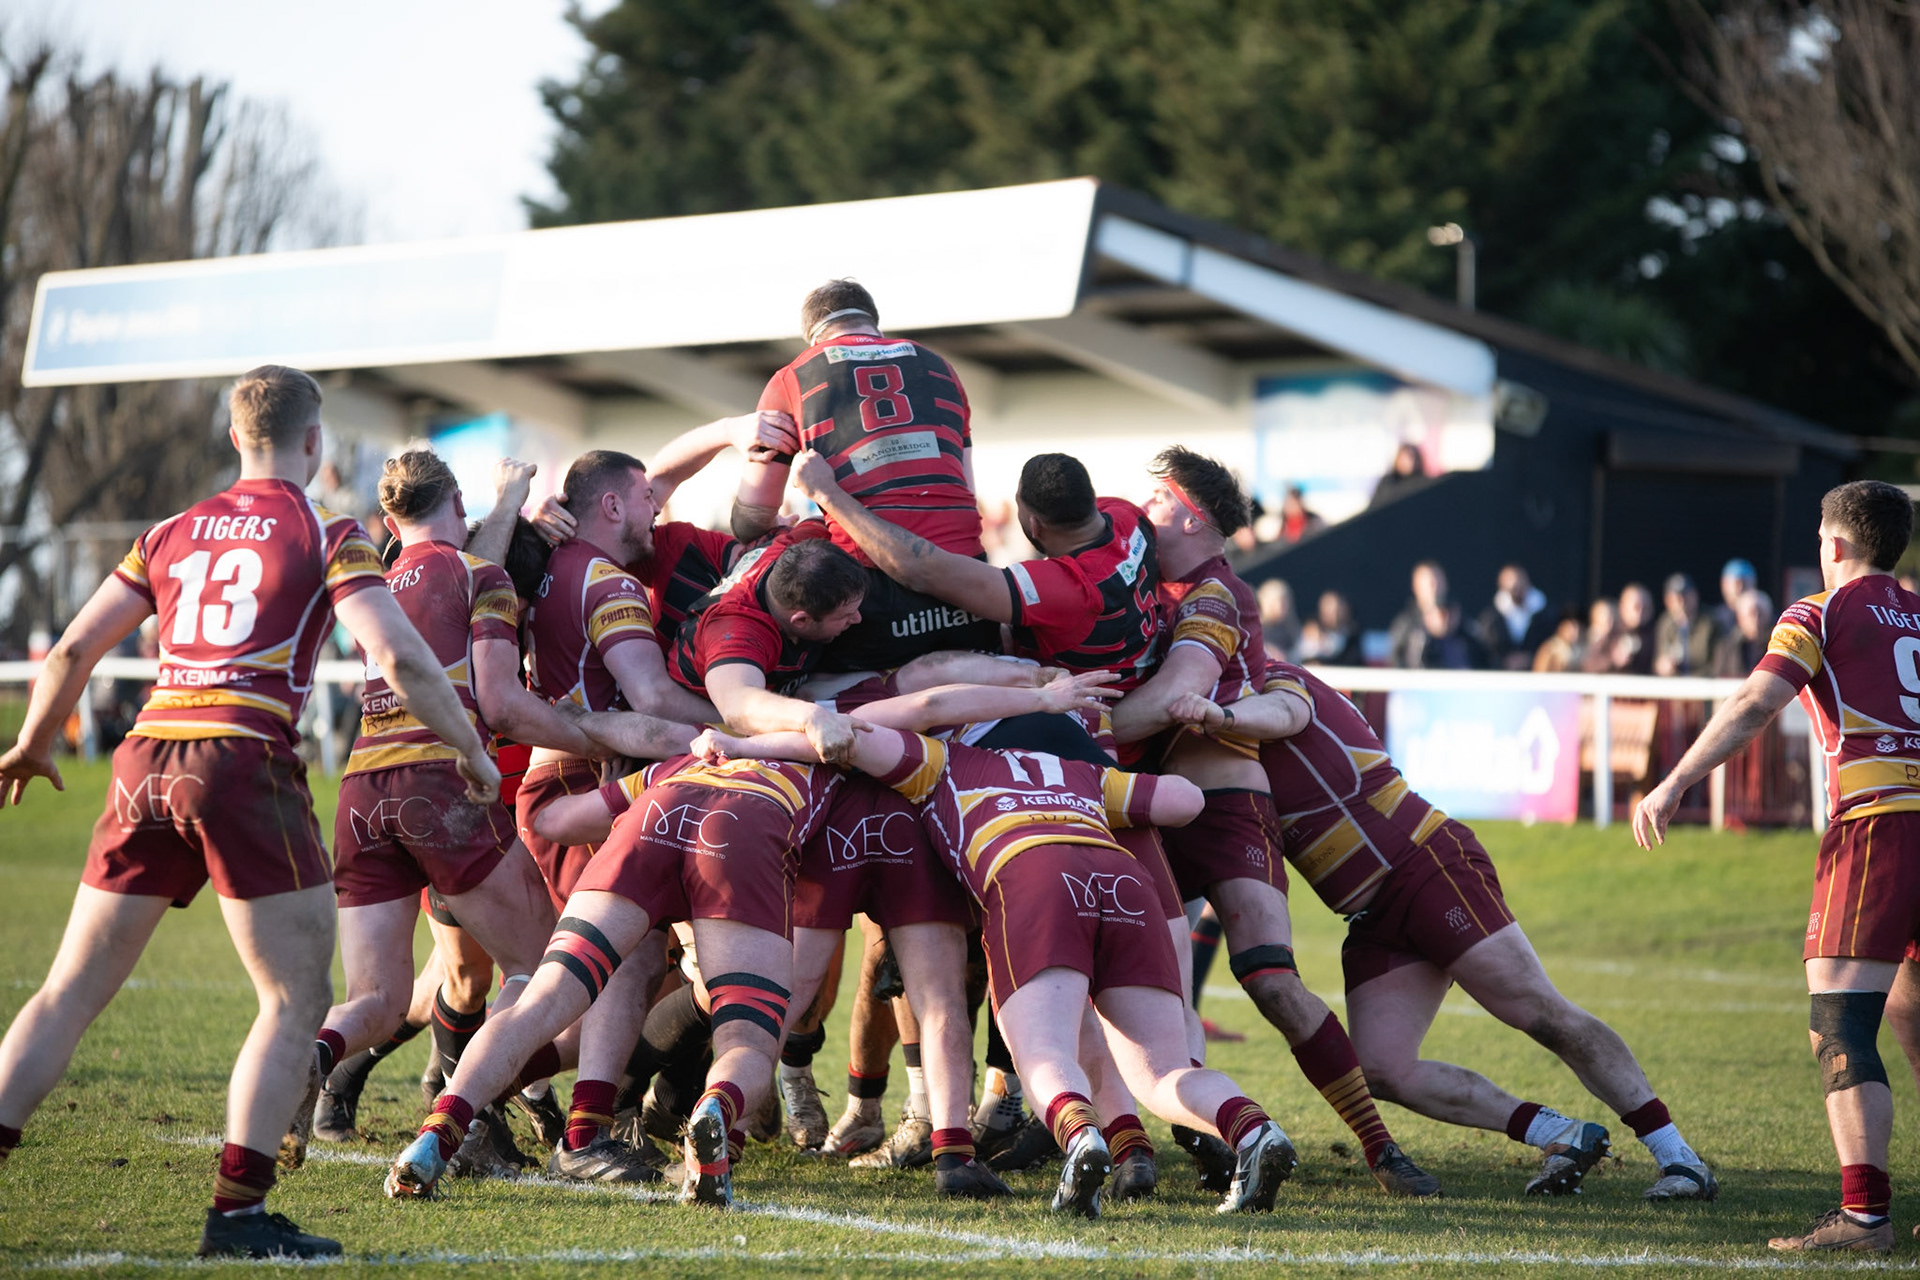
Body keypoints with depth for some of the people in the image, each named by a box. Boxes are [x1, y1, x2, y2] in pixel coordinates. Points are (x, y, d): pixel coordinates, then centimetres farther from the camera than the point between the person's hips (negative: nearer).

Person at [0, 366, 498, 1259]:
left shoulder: (170, 534, 18)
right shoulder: (328, 538, 5)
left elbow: (72, 652, 16)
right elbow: (399, 659, -6)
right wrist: (471, 750, 7)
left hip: (147, 757, 5)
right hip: (244, 762, -4)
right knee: (296, 999, 3)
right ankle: (237, 1210, -5)